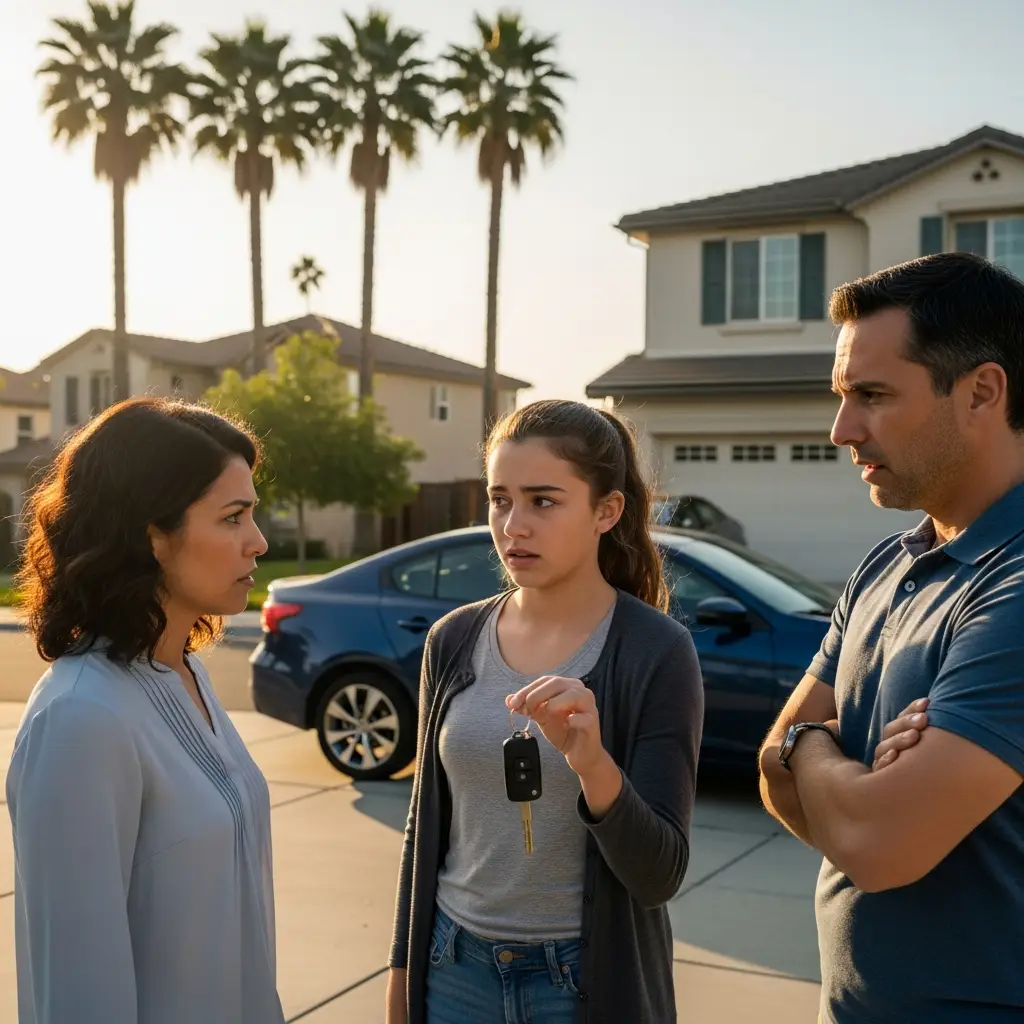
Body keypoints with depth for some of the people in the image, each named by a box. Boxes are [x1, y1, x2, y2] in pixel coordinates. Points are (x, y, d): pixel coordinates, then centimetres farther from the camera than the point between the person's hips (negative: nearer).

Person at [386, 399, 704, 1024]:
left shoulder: (656, 652, -14)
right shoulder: (454, 640, -3)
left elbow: (660, 874, -17)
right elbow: (428, 822, 6)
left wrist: (592, 764, -33)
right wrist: (402, 973, 10)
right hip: (455, 971, 3)